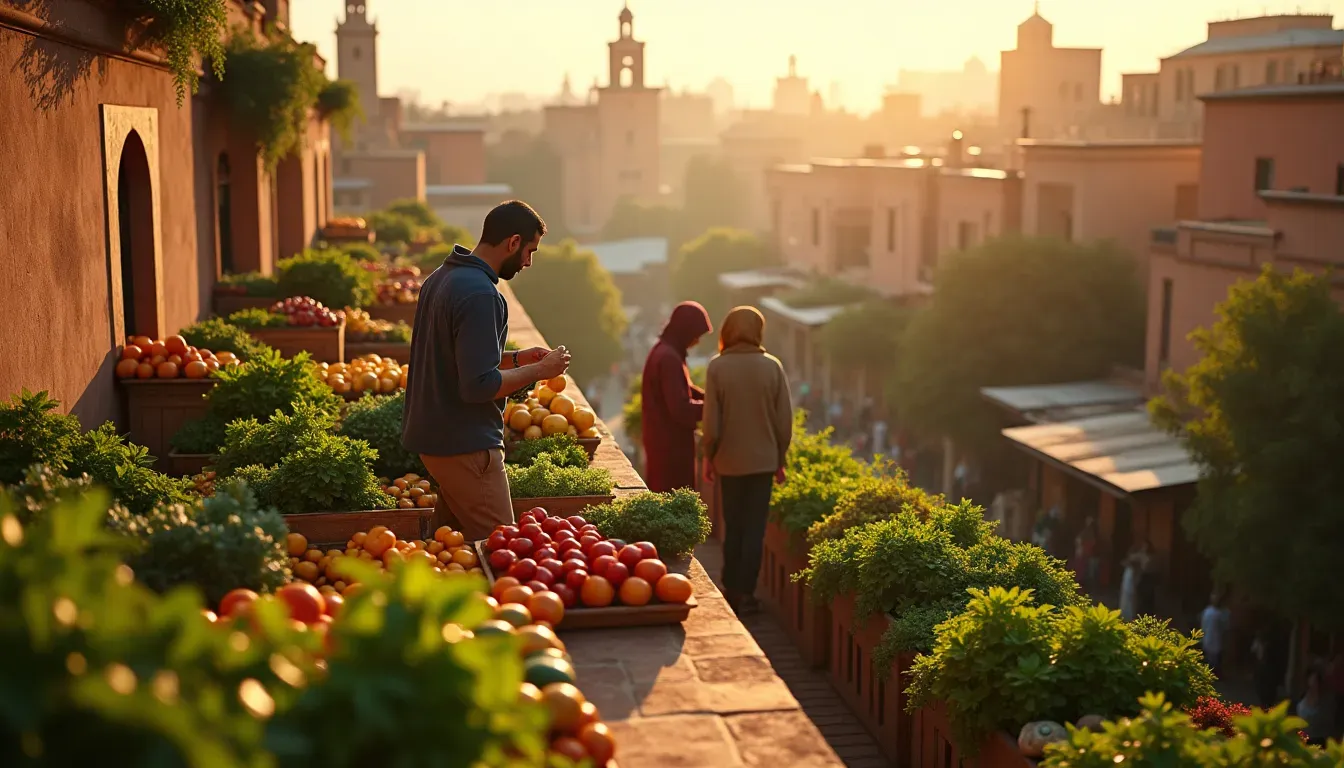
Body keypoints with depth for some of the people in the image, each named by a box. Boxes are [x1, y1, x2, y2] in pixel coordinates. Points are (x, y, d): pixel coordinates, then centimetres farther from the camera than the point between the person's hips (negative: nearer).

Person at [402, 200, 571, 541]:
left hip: (433, 434, 10)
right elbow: (479, 385, -25)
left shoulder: (441, 277, 10)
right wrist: (539, 370, -12)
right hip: (465, 445, -10)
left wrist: (515, 358, 14)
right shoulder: (480, 294, -21)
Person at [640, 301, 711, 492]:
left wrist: (708, 397, 5)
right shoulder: (669, 358, -21)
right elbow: (681, 408, -25)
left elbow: (681, 390, 22)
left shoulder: (663, 351, 11)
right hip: (671, 444, -10)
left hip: (664, 441, 10)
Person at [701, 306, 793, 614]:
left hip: (730, 460, 0)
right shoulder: (772, 366, -7)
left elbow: (711, 421, -9)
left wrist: (708, 455, 5)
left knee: (733, 526, 15)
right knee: (755, 527, 7)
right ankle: (745, 593, 7)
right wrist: (780, 457, 9)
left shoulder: (717, 367, -10)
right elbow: (785, 418, -3)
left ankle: (732, 589, 20)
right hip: (763, 459, 0)